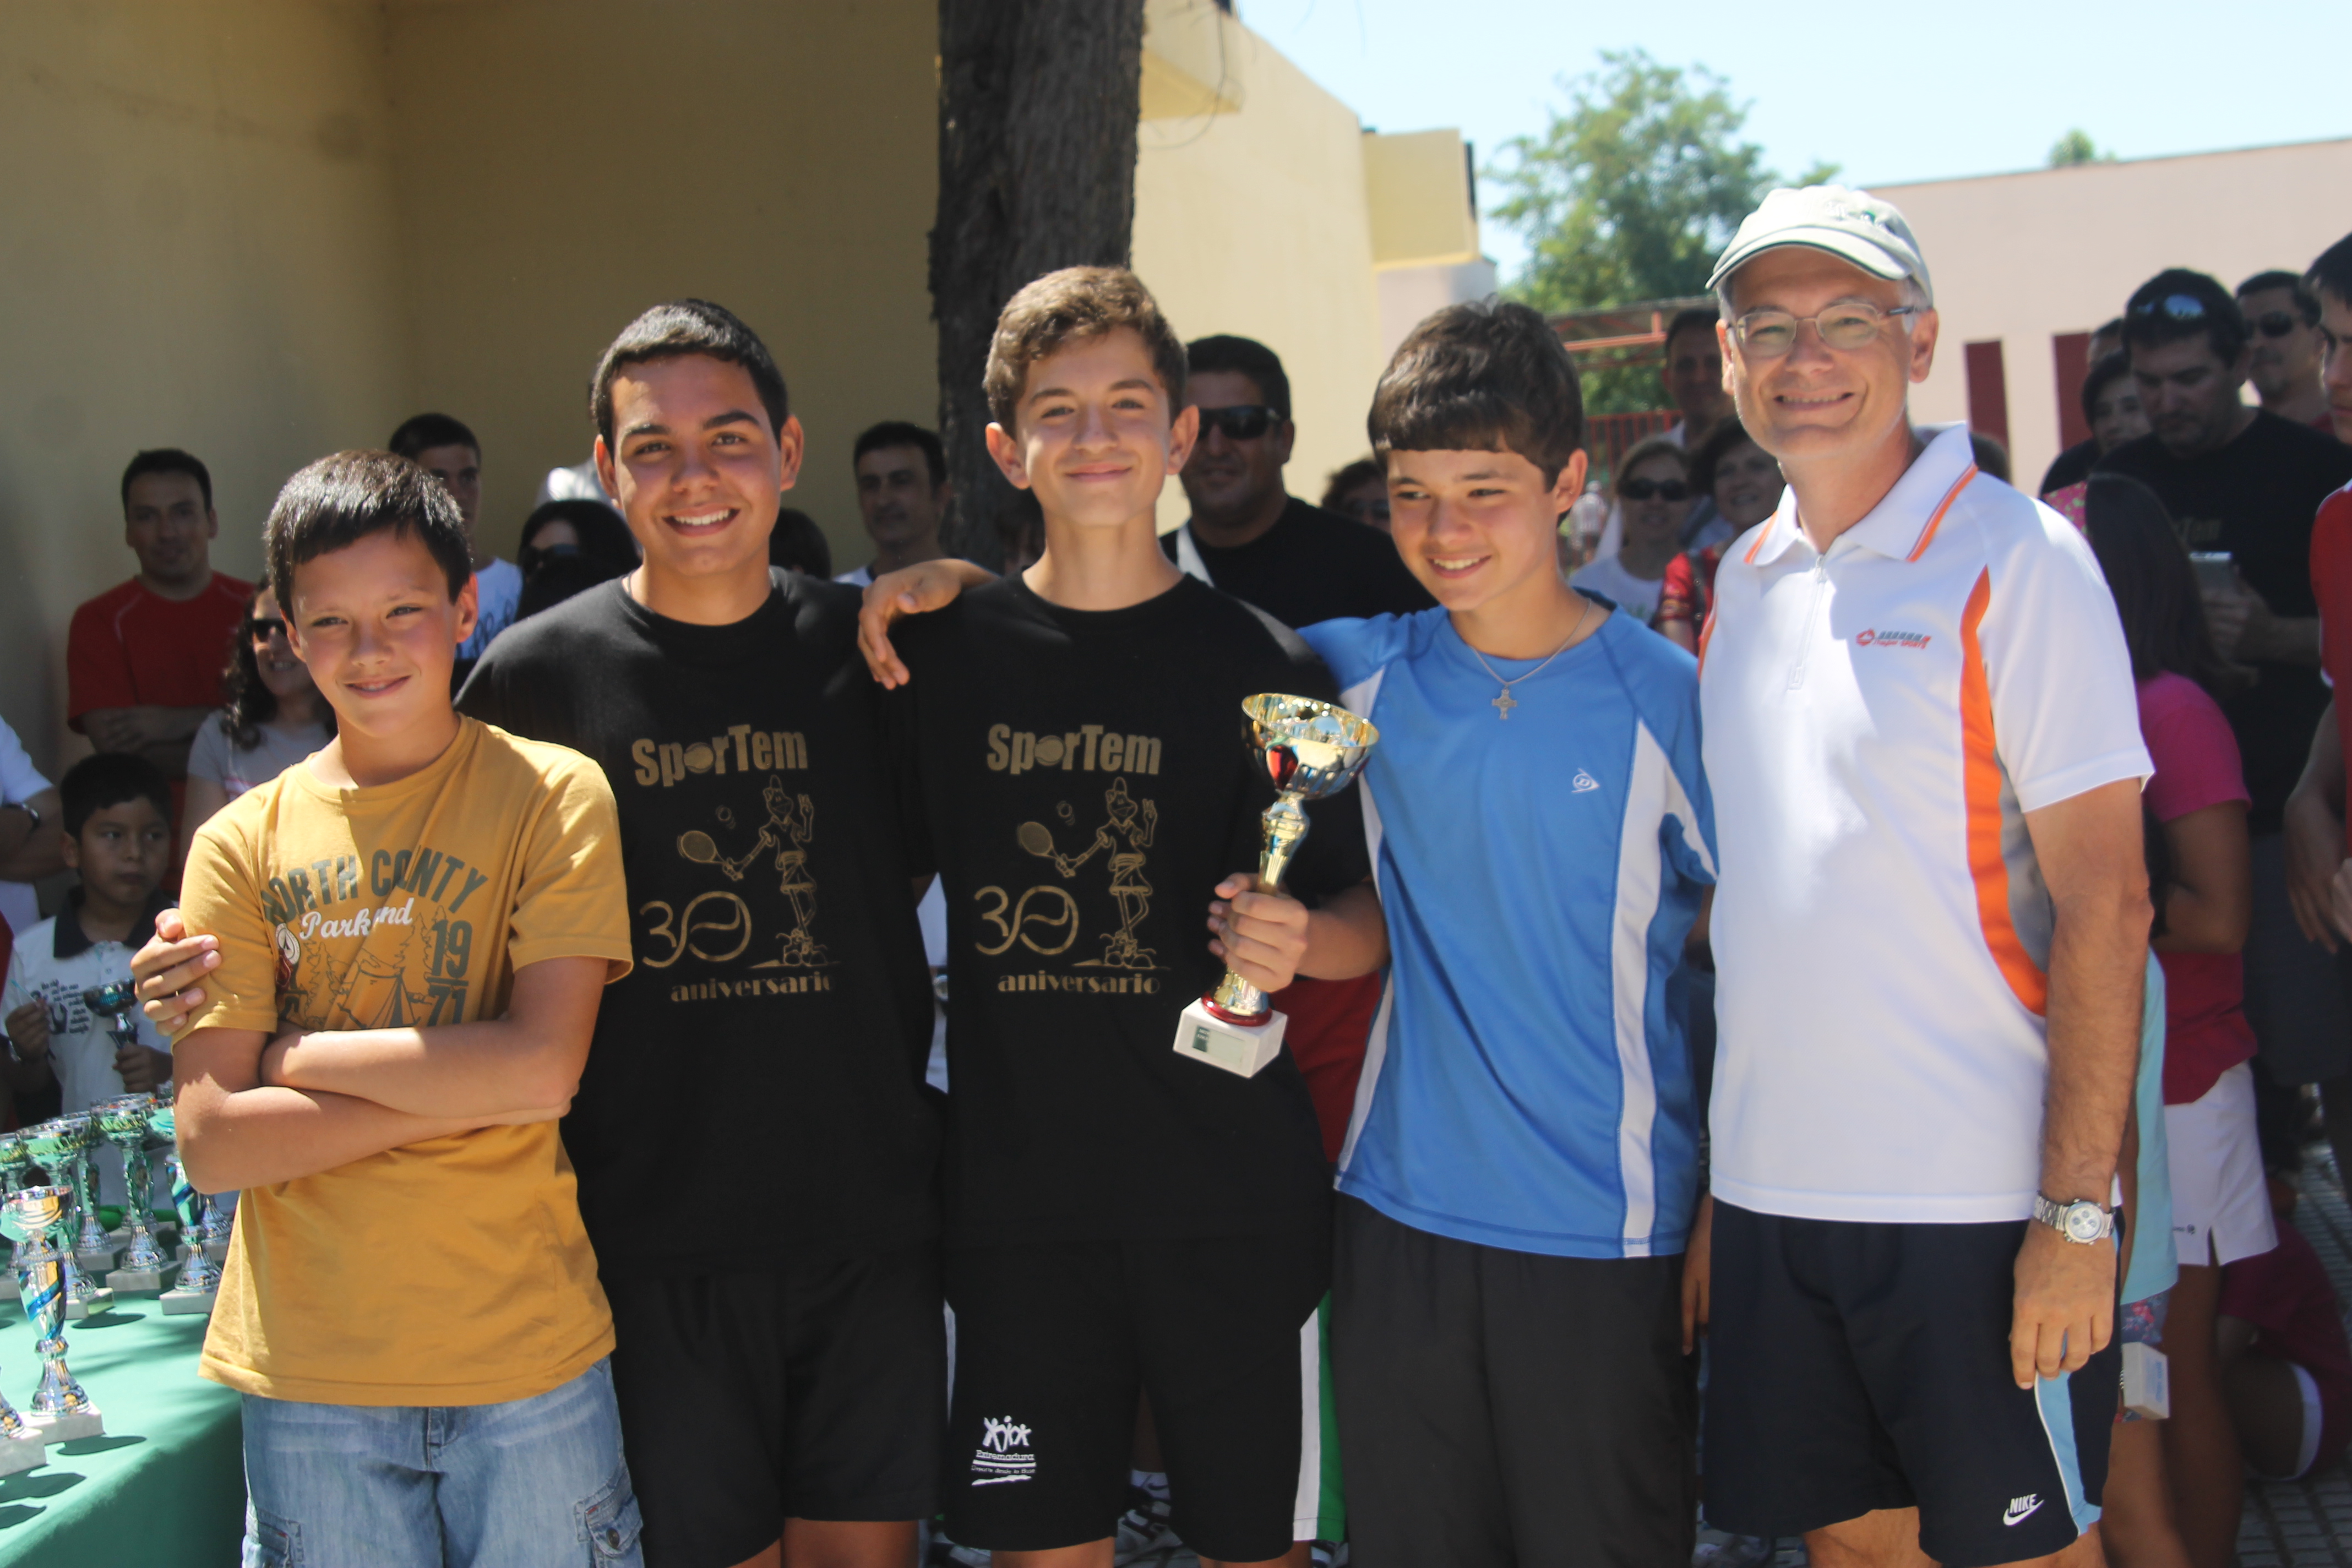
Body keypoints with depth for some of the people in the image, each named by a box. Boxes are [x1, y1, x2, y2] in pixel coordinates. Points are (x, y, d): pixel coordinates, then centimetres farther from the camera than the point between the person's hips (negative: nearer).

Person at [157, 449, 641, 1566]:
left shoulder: (553, 794, -3)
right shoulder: (244, 843, 3)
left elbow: (543, 1069, -14)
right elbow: (212, 1145, -5)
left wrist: (290, 1052, -8)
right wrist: (461, 1090, -13)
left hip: (530, 1360, -1)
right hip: (307, 1378, 2)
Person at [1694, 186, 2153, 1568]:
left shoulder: (2011, 558, -8)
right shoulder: (1746, 581, 10)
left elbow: (2106, 902, -11)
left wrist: (2079, 1210, -16)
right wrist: (1702, 1187, 12)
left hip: (1975, 1200, -5)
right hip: (1770, 1190, 6)